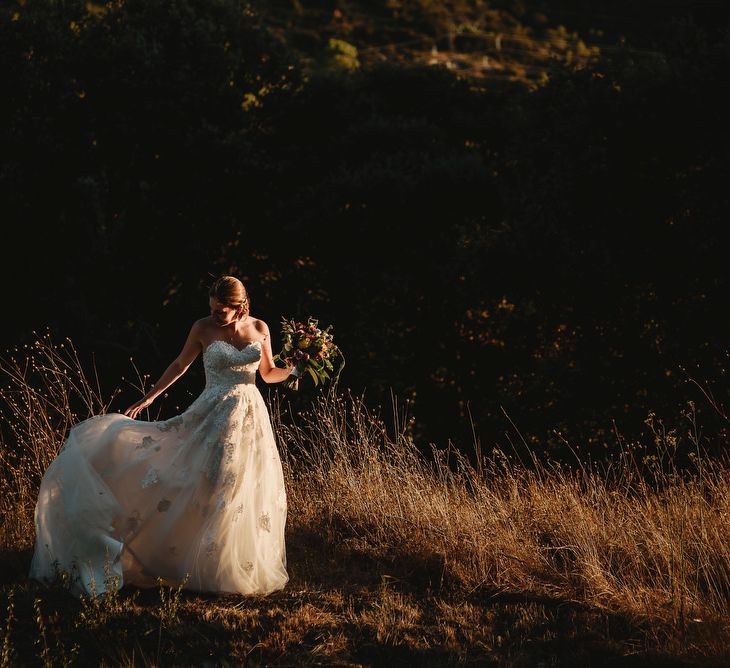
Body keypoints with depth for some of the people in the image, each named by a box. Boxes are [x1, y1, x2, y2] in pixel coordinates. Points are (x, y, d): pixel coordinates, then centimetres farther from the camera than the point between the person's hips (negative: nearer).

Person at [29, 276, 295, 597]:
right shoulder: (203, 328, -3)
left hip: (251, 418, 2)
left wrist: (295, 368, -8)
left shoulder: (260, 328, 3)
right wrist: (148, 398, 9)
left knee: (247, 494, 3)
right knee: (209, 488, -8)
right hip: (214, 417, -2)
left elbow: (269, 373, 12)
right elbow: (180, 365, 8)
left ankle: (242, 570, 15)